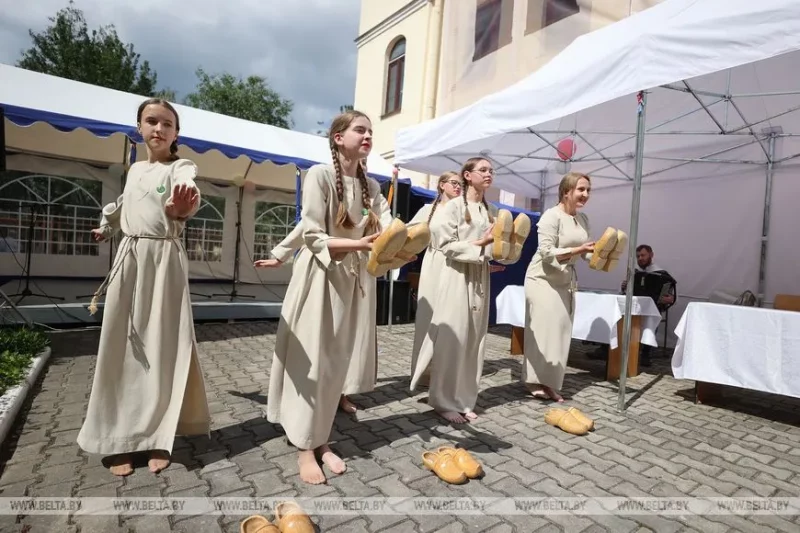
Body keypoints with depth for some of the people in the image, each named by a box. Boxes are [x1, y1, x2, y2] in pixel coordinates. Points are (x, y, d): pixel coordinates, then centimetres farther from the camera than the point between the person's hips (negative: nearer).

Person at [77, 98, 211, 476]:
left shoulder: (182, 167, -3)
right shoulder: (135, 169, 15)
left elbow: (188, 192, -27)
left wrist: (180, 209, -50)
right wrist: (107, 229, 49)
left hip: (164, 258, -5)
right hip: (129, 257, 6)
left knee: (163, 346, -3)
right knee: (122, 347, 4)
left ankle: (157, 438, 8)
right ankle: (120, 439, 14)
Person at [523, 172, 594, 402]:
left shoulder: (583, 219, 8)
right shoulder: (552, 215, -14)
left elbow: (584, 252, 12)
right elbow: (546, 252, -20)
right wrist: (579, 250, -26)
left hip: (566, 281, 8)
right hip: (543, 280, -7)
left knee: (561, 333, 7)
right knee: (543, 331, -4)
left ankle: (549, 383, 16)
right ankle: (536, 381, 9)